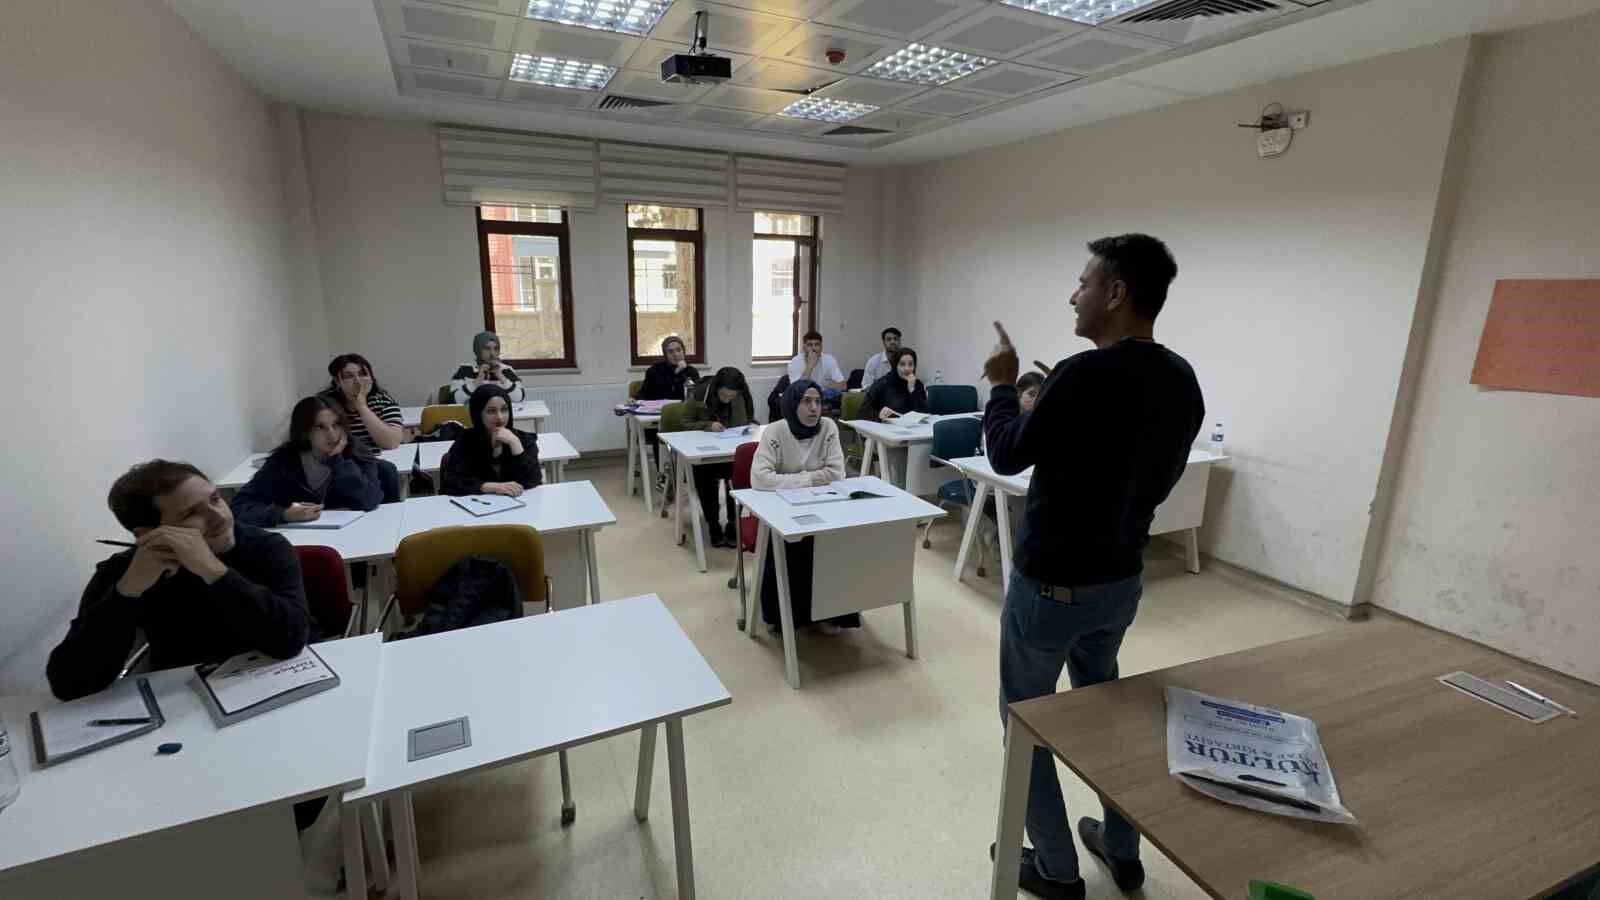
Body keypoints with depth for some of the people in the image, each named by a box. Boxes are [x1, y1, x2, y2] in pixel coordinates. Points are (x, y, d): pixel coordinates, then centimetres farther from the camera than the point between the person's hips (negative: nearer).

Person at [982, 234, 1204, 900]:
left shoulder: (1085, 375, -25)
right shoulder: (1183, 382, 0)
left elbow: (1007, 456, -14)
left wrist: (1004, 385, 2)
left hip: (1050, 584, -7)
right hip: (1122, 579, 8)